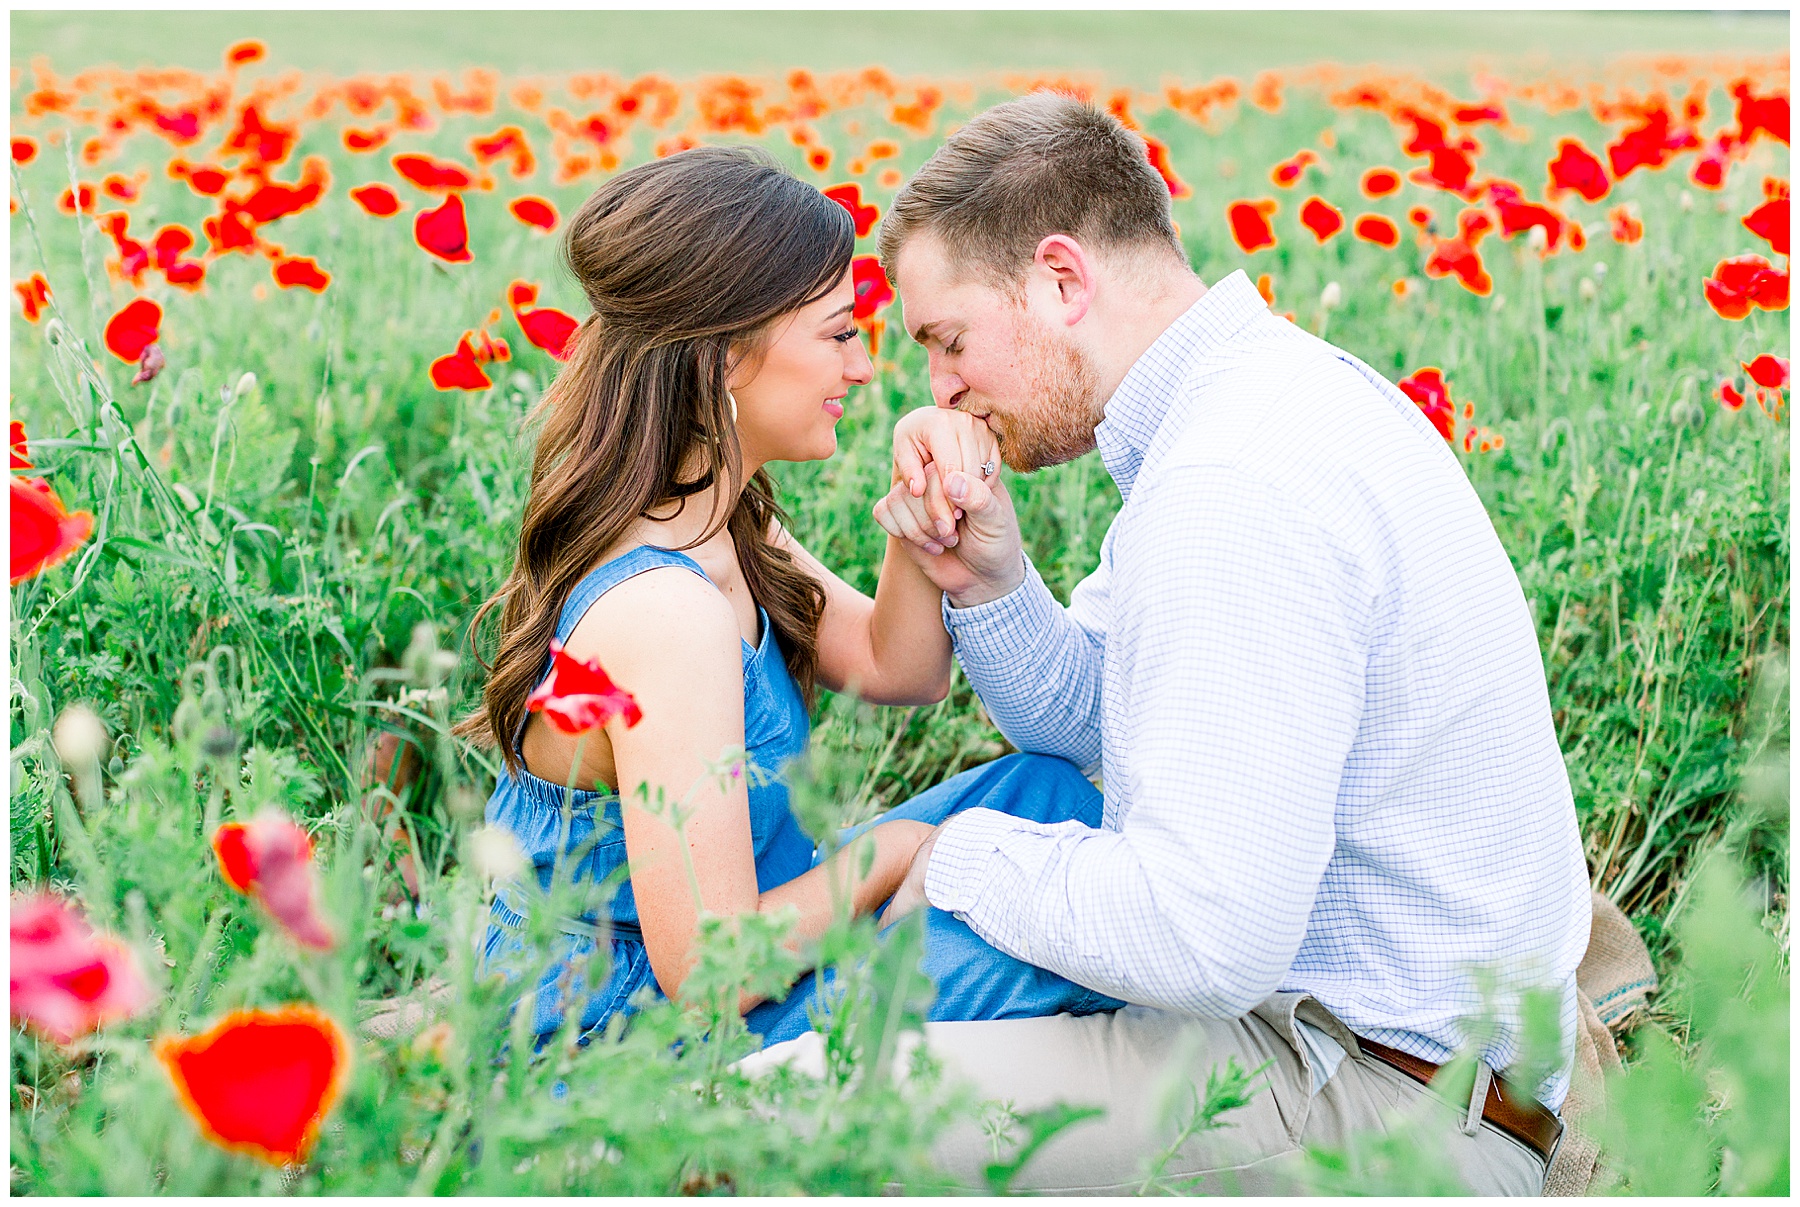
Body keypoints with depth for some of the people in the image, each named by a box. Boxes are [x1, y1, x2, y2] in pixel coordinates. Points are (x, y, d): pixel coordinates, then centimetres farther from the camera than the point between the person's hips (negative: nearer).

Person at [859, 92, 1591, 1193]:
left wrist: (962, 855, -15)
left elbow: (1204, 944, -31)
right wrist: (985, 581, -2)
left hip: (1384, 1097, -10)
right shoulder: (1270, 389, 8)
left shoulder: (1234, 490, -26)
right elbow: (1084, 720, 17)